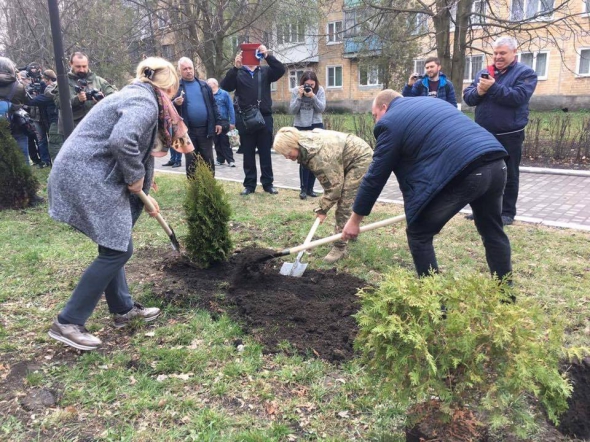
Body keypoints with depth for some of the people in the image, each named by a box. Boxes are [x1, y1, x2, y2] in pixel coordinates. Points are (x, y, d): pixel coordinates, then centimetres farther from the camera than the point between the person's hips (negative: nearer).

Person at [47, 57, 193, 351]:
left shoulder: (136, 97, 22)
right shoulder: (145, 102, -11)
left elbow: (138, 148, 28)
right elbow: (122, 141, -30)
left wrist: (143, 194, 32)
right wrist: (135, 178, -13)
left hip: (84, 173, 10)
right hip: (86, 177, -10)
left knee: (114, 246, 17)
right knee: (117, 250, -4)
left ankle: (123, 309, 30)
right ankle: (67, 323, 3)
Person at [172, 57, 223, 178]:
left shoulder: (203, 85, 10)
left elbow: (213, 105, 12)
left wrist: (218, 122, 5)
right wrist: (175, 104, -23)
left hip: (205, 129, 2)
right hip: (188, 131, -2)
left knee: (208, 160, 8)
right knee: (191, 162, 6)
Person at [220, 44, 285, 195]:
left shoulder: (265, 71, 8)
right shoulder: (238, 74, 5)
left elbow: (281, 70, -8)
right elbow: (225, 86, -10)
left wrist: (267, 56, -21)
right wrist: (235, 67, -21)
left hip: (265, 118, 1)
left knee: (265, 153, 7)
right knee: (248, 154, 6)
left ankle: (268, 183, 15)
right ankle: (249, 184, 15)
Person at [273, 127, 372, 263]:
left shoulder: (318, 156, -36)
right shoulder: (305, 141, -8)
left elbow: (334, 184, -27)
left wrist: (323, 208, -15)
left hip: (361, 158, -10)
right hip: (348, 159, 10)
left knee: (344, 202, -13)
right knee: (344, 198, 22)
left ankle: (340, 247, -6)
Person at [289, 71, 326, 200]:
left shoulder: (320, 90, -3)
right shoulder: (296, 91, -5)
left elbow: (322, 108, -11)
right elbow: (292, 110, -9)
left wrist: (313, 96, -23)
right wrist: (299, 96, -20)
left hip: (316, 127, 2)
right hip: (300, 127, -1)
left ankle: (310, 188, 13)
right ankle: (303, 189, 3)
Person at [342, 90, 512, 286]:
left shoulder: (390, 121, 7)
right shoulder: (432, 103, 31)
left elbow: (376, 176, 8)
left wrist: (354, 220, 18)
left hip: (465, 171, -8)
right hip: (496, 162, 9)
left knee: (419, 234, 9)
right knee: (492, 231, 27)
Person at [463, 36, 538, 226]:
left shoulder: (525, 73, -3)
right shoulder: (483, 73, 12)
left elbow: (519, 97, -19)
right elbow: (467, 96, 4)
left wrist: (493, 88, -22)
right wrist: (479, 91, -16)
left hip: (509, 135, -5)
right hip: (483, 134, 5)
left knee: (509, 176, 5)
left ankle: (507, 212, 14)